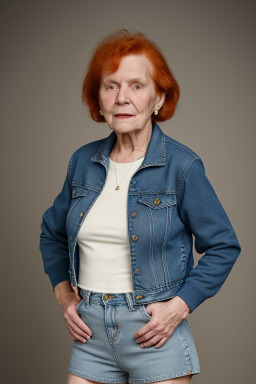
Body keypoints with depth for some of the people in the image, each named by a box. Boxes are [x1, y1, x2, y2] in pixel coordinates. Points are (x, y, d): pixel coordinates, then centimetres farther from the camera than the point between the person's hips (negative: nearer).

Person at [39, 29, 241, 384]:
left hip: (153, 330, -3)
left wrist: (179, 306, -11)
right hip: (90, 330, 4)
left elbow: (223, 247, -3)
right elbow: (52, 233, 18)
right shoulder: (83, 161, 4)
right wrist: (64, 294, 7)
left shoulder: (182, 165, -9)